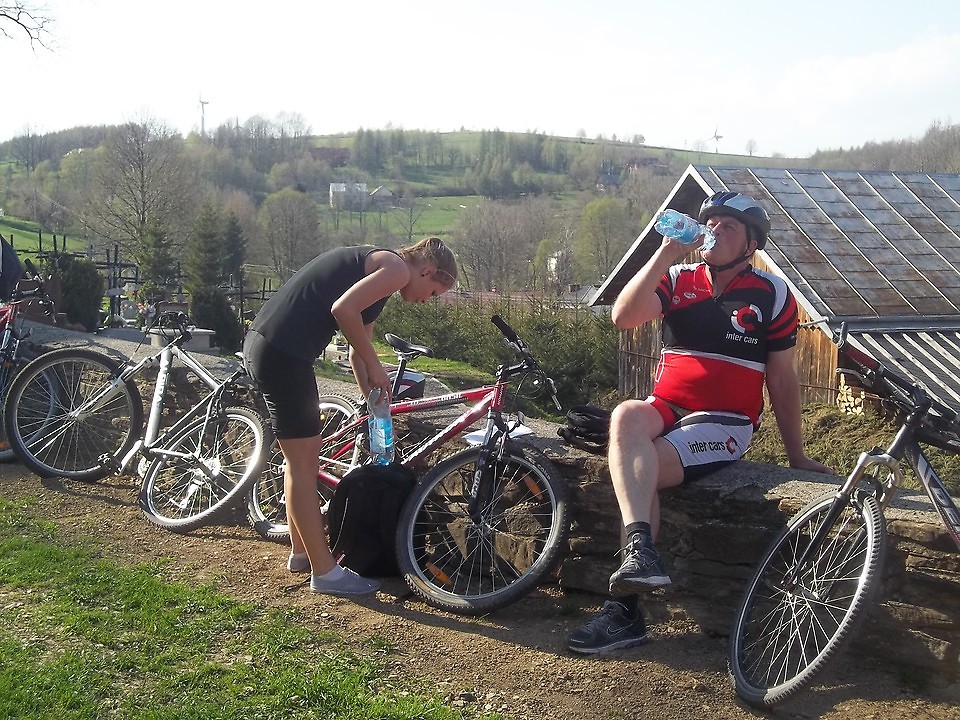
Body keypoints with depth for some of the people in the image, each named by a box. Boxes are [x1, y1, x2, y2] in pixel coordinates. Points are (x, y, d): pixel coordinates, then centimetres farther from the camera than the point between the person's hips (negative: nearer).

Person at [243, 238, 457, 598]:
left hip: (262, 342, 10)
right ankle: (324, 571, 8)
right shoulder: (398, 268, -6)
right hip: (283, 353, -10)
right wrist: (375, 366, -10)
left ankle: (302, 552, 34)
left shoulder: (373, 264, 24)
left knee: (299, 459, 21)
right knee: (304, 464, -1)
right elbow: (343, 309, -22)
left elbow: (356, 350, 28)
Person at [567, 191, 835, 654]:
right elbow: (623, 316, -10)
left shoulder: (772, 295, 5)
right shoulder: (677, 280, 9)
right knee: (627, 415, -34)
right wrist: (666, 253, -14)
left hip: (725, 423, -2)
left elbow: (782, 378, 10)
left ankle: (624, 610, -26)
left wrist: (797, 456, 13)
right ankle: (640, 551, -46)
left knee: (639, 468, -29)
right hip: (665, 409, 3)